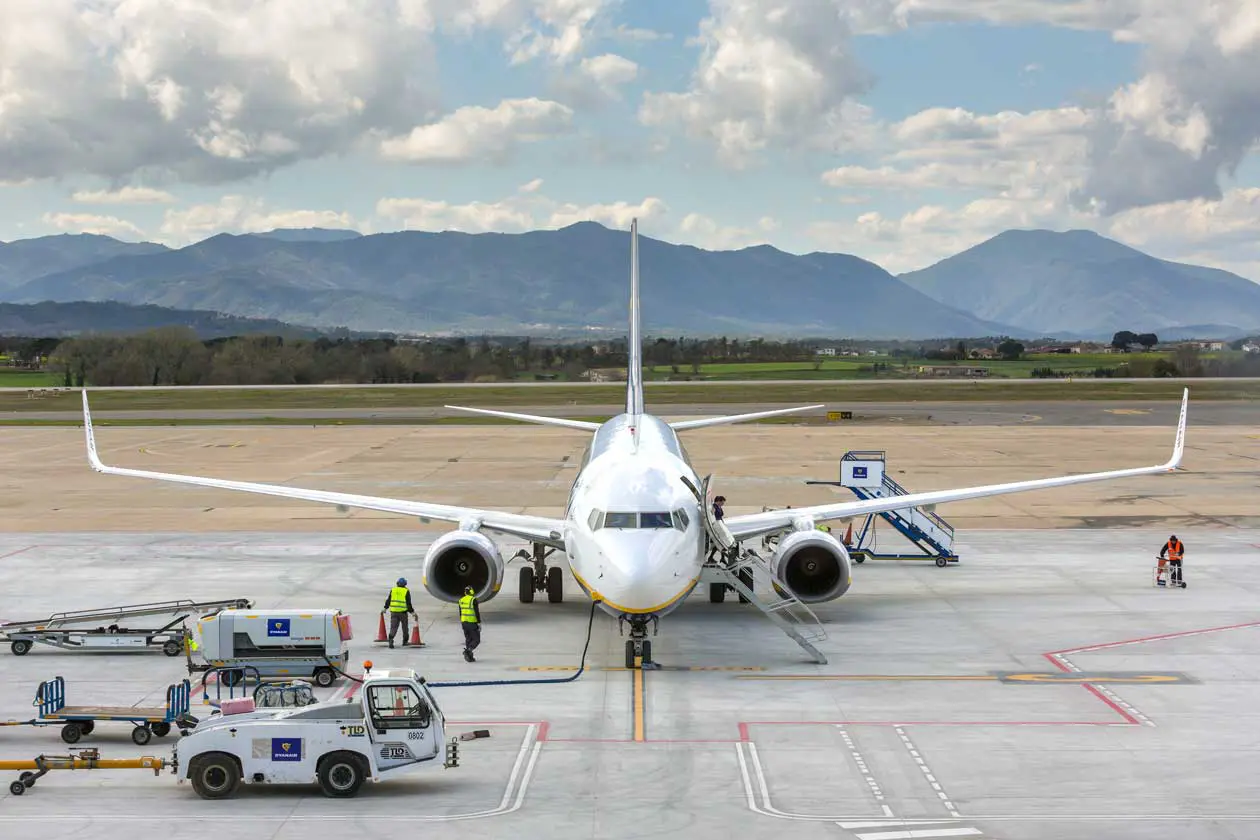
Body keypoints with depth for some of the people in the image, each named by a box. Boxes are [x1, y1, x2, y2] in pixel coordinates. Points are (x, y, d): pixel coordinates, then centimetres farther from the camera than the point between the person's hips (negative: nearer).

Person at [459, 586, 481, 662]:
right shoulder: (473, 600, -14)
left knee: (468, 639, 14)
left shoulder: (461, 600, 6)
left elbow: (460, 613, 13)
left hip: (464, 622, 6)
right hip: (472, 623, -6)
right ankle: (468, 650, -20)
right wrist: (479, 623, -11)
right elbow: (477, 613, -16)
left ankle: (469, 657, 11)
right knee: (476, 640, 2)